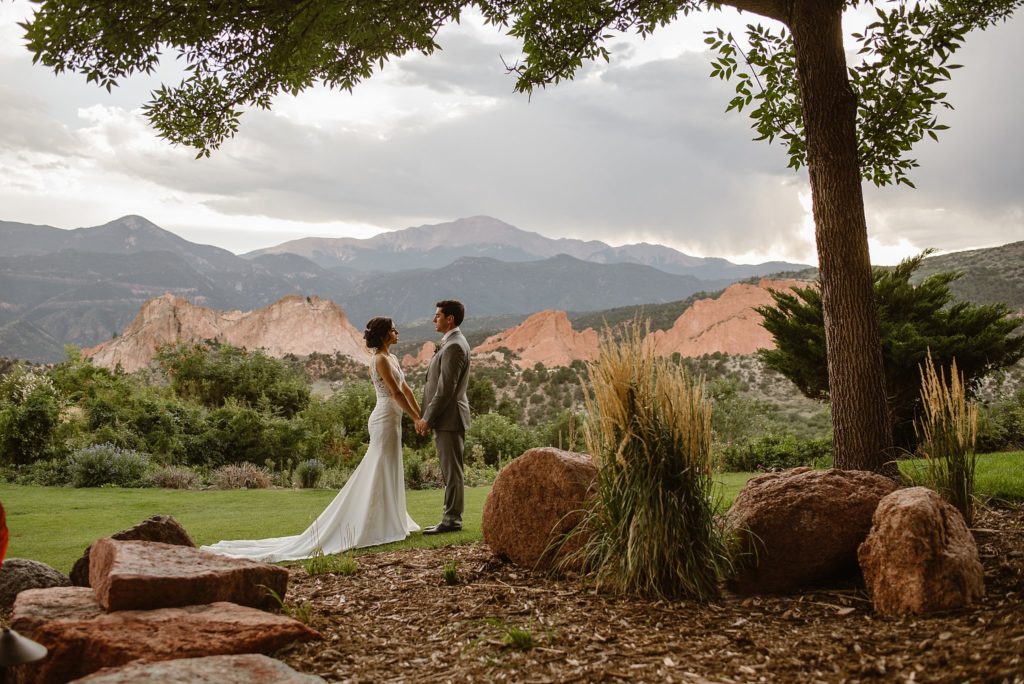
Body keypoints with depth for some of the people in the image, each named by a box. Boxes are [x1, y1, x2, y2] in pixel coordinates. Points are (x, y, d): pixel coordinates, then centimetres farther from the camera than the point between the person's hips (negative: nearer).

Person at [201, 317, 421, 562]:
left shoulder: (391, 358, 15)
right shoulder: (380, 359, -14)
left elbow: (405, 388, 17)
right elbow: (396, 393, -18)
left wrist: (421, 414, 14)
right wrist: (416, 418, -15)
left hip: (391, 420, 9)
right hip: (386, 419, -9)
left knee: (389, 473, 14)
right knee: (381, 473, -5)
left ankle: (388, 522, 23)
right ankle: (379, 527, 1)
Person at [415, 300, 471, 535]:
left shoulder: (454, 346, -17)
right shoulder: (451, 343, 16)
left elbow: (446, 389, -21)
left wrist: (428, 418, -15)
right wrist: (426, 417, 15)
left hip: (449, 418, -10)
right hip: (445, 419, 10)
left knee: (452, 471, -3)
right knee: (449, 471, 14)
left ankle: (451, 520, 3)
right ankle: (451, 518, 21)